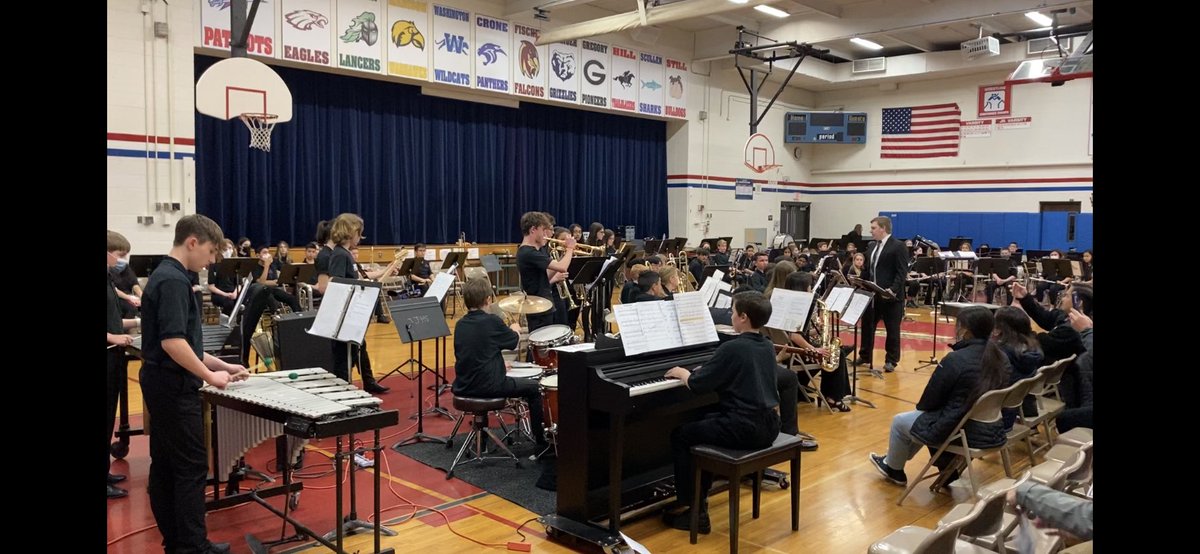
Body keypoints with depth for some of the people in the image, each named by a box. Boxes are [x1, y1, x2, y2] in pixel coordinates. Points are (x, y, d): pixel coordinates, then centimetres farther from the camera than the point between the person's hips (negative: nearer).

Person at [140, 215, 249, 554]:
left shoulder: (165, 276, 14)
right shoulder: (173, 280, -18)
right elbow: (172, 341, -27)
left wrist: (220, 365, 16)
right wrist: (210, 375, -18)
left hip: (162, 383, 10)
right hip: (174, 386, -10)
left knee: (165, 464, 13)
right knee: (192, 466, -3)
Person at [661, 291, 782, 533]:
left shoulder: (732, 348, -15)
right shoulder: (767, 347, 9)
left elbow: (696, 385, -12)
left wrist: (682, 373, 8)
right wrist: (705, 371, 24)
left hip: (743, 429, -8)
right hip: (768, 426, 9)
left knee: (680, 435, 8)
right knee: (706, 423, 28)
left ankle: (690, 509, 11)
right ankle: (698, 500, 30)